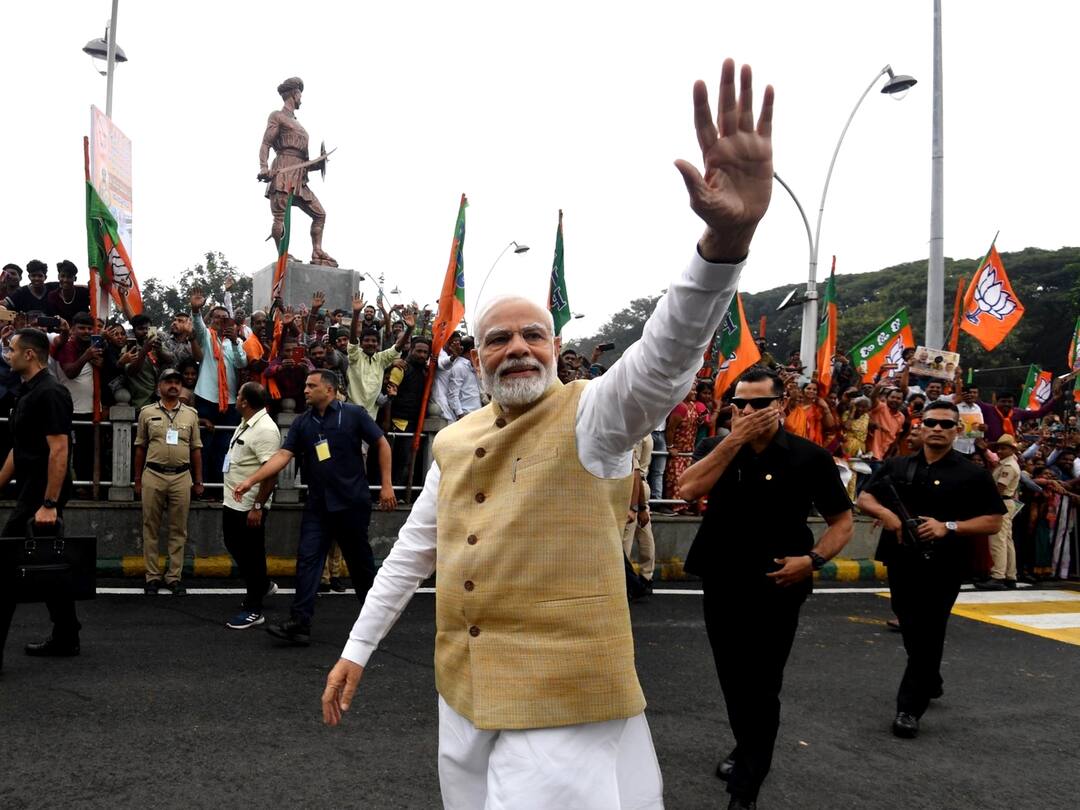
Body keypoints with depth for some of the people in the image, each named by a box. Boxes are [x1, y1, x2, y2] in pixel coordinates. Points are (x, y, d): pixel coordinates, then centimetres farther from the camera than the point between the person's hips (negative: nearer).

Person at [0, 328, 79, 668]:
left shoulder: (49, 393, -16)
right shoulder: (27, 392, 15)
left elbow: (58, 450, -22)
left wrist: (49, 504, -26)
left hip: (42, 493, -10)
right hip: (32, 491, 10)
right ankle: (65, 637, 22)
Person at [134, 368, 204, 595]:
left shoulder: (191, 414, 8)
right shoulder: (147, 412, 5)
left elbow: (196, 449, 10)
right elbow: (140, 448, 8)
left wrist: (198, 481, 8)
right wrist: (138, 480, 6)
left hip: (182, 477, 1)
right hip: (153, 476, -1)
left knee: (178, 530, 5)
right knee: (151, 528, 4)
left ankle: (174, 577, 12)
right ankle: (153, 576, 12)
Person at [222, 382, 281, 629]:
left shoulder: (265, 430, -22)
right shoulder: (246, 423, 10)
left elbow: (271, 472, -26)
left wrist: (258, 507, -27)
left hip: (250, 507, -10)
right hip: (232, 501, 10)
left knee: (251, 554, 1)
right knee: (234, 545, 21)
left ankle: (253, 610, 12)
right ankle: (263, 585, 40)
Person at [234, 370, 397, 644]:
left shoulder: (353, 414, -5)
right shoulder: (302, 423, 6)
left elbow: (382, 445, -2)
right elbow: (283, 455, -2)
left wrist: (386, 485, -6)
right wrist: (251, 480, -14)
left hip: (352, 502, -4)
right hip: (318, 504, 4)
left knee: (360, 560, 9)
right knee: (307, 559, -5)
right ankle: (299, 624, -5)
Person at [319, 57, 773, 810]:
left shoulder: (592, 414, -9)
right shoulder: (454, 442, 9)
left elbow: (667, 359, -28)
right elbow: (414, 549, 18)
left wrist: (727, 236, -46)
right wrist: (357, 649, 19)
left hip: (564, 700, -6)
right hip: (465, 690, 6)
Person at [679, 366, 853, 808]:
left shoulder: (809, 456, -8)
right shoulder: (716, 448, -1)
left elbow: (843, 522, 1)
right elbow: (689, 487, -21)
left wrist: (812, 559, -16)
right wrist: (735, 438, -23)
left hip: (777, 588, -3)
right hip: (722, 584, 3)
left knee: (761, 686, -2)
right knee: (733, 680, 18)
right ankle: (746, 749, 43)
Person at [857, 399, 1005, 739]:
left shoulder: (972, 475, -3)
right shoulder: (897, 466, 6)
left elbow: (993, 521, -4)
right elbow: (864, 498, 10)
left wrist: (948, 527, -18)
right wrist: (885, 514, -12)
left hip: (942, 568, -4)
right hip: (901, 561, 4)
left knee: (927, 637, -4)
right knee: (910, 630, 18)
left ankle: (910, 708, 2)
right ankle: (931, 682, 42)